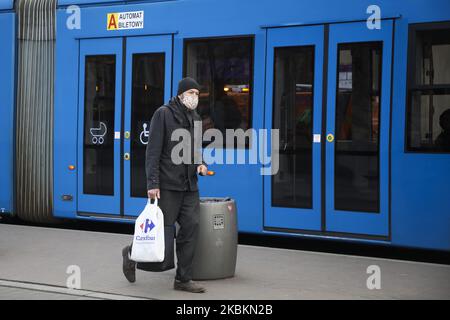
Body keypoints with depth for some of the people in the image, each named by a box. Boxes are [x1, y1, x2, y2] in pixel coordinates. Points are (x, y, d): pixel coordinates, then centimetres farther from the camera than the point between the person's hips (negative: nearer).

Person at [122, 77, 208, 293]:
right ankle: (132, 253, 26)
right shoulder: (164, 114, -6)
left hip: (190, 186, 6)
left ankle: (183, 279, 8)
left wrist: (200, 164, 4)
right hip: (167, 185, -6)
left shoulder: (196, 119, 15)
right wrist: (152, 183, -18)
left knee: (191, 227, 0)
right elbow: (153, 151, -11)